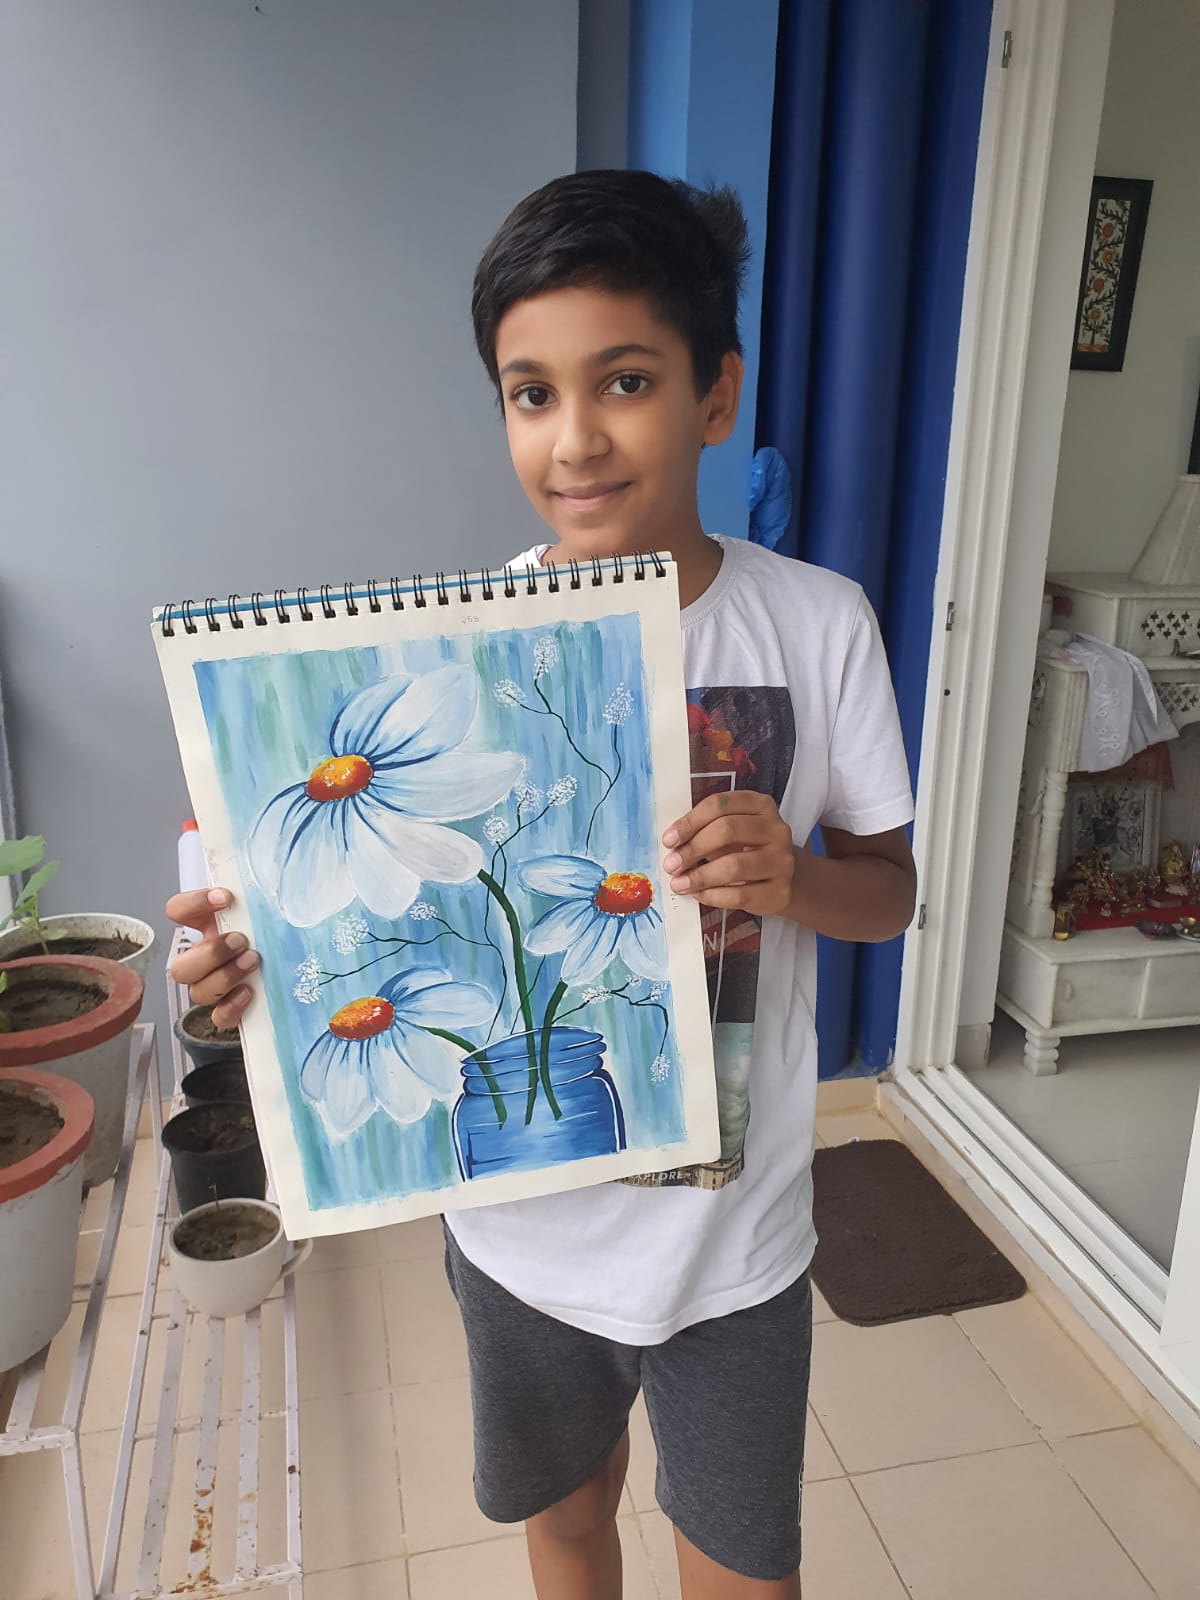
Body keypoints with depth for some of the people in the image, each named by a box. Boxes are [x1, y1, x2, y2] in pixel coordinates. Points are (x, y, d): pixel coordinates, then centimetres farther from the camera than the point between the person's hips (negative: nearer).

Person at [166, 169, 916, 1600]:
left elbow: (890, 894, -3)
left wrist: (792, 878, -25)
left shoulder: (819, 626, -14)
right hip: (521, 1226, 1)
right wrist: (273, 952, -23)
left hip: (732, 1233, 0)